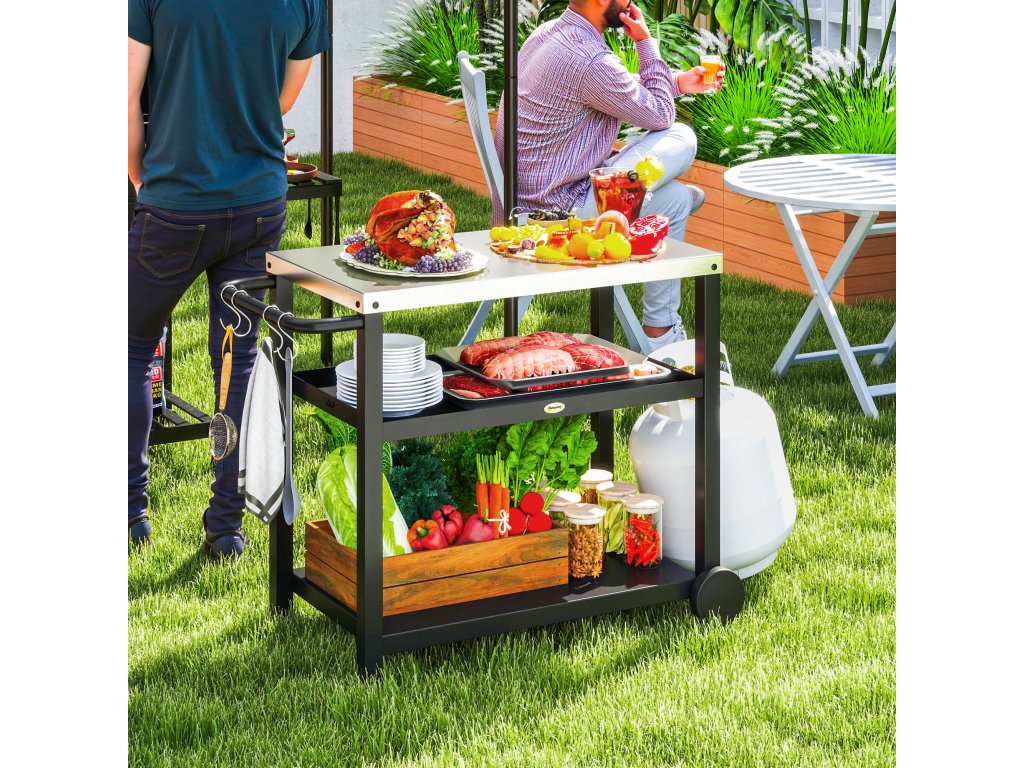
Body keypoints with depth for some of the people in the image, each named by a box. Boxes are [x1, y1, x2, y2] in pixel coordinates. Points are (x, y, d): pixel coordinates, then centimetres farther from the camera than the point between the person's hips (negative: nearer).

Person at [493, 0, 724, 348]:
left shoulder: (549, 32, 7)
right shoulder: (591, 60, -24)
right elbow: (660, 115, -8)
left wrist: (677, 83, 23)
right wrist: (646, 42, -2)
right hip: (554, 210, -10)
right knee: (680, 138, -6)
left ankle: (662, 330, 26)